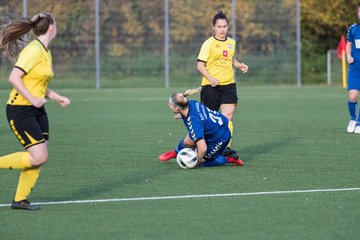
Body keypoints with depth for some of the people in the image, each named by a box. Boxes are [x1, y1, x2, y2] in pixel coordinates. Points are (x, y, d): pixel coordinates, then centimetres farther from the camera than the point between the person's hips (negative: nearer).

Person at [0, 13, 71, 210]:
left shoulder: (46, 53, 13)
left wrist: (57, 97, 13)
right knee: (39, 157, -15)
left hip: (36, 110, 9)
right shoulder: (34, 50, -17)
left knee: (39, 158, 2)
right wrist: (33, 99, -24)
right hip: (19, 110, -9)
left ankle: (20, 200, 12)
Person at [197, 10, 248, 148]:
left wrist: (239, 65, 10)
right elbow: (200, 65, -9)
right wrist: (210, 78, -24)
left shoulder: (231, 43, 11)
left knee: (228, 118, -10)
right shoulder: (209, 44, -6)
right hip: (211, 86, -4)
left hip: (228, 85, 4)